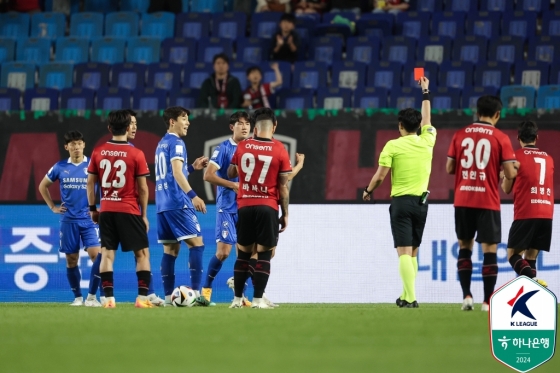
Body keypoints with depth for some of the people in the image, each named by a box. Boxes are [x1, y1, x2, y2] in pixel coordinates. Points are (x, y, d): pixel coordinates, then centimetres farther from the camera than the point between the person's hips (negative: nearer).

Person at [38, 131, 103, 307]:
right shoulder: (60, 167, 4)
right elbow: (43, 186, 18)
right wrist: (53, 207, 11)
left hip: (89, 219, -2)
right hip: (68, 220, 2)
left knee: (96, 254, -14)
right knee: (71, 259, 5)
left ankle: (92, 296, -7)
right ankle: (77, 297, 16)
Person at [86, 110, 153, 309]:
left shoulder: (98, 152, 1)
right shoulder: (136, 154, -7)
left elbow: (90, 183, 6)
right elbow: (143, 188, -5)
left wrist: (92, 208, 17)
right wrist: (144, 214, 4)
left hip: (106, 210, 3)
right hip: (129, 210, -3)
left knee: (107, 253, 5)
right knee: (142, 253, 7)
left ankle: (109, 298, -4)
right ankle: (142, 297, 0)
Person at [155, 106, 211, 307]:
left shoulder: (161, 144, 20)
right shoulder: (176, 143, -7)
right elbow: (177, 174, -18)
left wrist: (193, 167, 26)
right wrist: (193, 196, -24)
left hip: (162, 205, 9)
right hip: (178, 203, -9)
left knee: (170, 249, 8)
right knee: (196, 243, -8)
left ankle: (168, 296, 4)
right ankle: (195, 292, -18)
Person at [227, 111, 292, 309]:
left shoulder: (242, 147, 3)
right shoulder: (279, 150, -4)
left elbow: (231, 174, 18)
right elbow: (283, 185, -2)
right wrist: (285, 214, 3)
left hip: (245, 206, 3)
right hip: (268, 208, -3)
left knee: (243, 254, 12)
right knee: (264, 255, 0)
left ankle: (237, 299, 13)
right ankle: (258, 299, -7)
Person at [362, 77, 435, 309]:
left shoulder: (393, 146, -6)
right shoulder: (426, 141, 4)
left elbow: (380, 176, -7)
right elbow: (426, 120, 24)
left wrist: (368, 191, 12)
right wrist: (425, 92, 36)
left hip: (401, 201, -4)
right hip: (421, 201, 4)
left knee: (404, 252, -8)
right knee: (413, 251, 15)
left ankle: (410, 298, -19)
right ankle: (406, 296, 17)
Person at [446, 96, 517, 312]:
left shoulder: (460, 135, 4)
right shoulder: (500, 138, -5)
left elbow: (449, 168, 6)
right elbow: (510, 173, -9)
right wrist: (513, 168, 14)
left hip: (463, 201, 3)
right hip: (488, 202, -3)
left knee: (464, 248, 15)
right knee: (489, 250, 2)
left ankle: (466, 295, 5)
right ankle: (488, 301, -2)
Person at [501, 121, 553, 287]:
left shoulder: (516, 156, 0)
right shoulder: (548, 158, 15)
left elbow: (507, 189, 6)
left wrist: (502, 177, 25)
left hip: (525, 213, -5)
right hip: (546, 214, 5)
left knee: (513, 255, 2)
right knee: (531, 257, 10)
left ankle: (533, 281, -26)